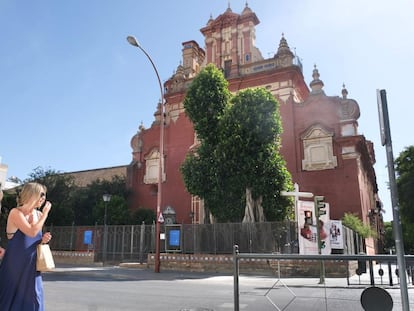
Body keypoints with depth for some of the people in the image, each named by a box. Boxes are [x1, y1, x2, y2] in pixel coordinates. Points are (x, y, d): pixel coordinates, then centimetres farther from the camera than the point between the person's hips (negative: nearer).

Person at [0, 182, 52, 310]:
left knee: (32, 297, 6)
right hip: (15, 264, -5)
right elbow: (31, 232, -26)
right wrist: (45, 213, -17)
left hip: (32, 264, 5)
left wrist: (43, 239, -3)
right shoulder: (16, 212, -13)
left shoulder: (39, 215, 5)